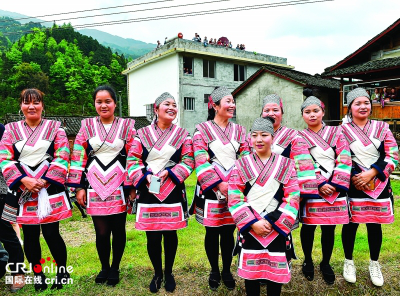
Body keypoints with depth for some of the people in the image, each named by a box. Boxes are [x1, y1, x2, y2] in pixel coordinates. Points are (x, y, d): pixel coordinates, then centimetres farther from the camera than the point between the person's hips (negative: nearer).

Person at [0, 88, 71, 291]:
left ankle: (62, 271, 21)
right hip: (22, 190, 2)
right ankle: (38, 274, 29)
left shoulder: (55, 128, 4)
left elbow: (62, 158, -4)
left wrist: (45, 181, -14)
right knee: (30, 235, 10)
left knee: (51, 233, -2)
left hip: (50, 189, -2)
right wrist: (24, 180, -14)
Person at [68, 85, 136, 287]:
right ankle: (104, 268, 29)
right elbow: (78, 158, 3)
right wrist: (79, 187, -1)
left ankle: (115, 269, 30)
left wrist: (132, 187, -3)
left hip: (119, 187, 0)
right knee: (101, 232, 4)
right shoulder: (87, 126, 4)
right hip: (95, 187, 1)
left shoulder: (127, 126, 2)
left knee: (118, 230, 8)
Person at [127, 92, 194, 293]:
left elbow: (188, 161, -1)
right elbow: (133, 160, 0)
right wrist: (145, 176, -16)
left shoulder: (182, 134, 5)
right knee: (152, 237, 5)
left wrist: (169, 172, -14)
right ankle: (157, 273, 29)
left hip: (172, 193, 0)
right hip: (148, 192, 0)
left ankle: (169, 273, 32)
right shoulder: (142, 133, 4)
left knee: (170, 234, 10)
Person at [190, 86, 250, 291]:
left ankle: (227, 270, 30)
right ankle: (214, 270, 29)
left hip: (234, 190, 3)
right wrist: (219, 184, -18)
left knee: (228, 232, 11)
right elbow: (201, 162, -10)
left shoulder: (239, 130, 10)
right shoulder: (202, 129, -1)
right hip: (212, 190, -3)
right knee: (212, 232, 9)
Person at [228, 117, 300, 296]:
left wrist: (272, 222, -12)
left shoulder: (286, 165, 4)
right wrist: (252, 222, -13)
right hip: (249, 229, 0)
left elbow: (292, 199, -3)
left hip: (277, 229, 0)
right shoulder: (241, 165, 3)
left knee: (276, 271, 9)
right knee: (250, 270, 9)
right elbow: (234, 199, -3)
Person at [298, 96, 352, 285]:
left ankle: (326, 264, 30)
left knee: (329, 229, 9)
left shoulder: (336, 133, 8)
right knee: (308, 227, 8)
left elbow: (345, 160, -1)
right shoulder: (299, 137, 4)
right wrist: (320, 184, -15)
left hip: (334, 190, 2)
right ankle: (308, 261, 31)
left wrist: (334, 184, -11)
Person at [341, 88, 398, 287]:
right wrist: (354, 178, -13)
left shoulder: (382, 128, 6)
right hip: (352, 186, -2)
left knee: (375, 225, 11)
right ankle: (348, 262, 26)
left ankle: (374, 264, 30)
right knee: (351, 224, 6)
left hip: (378, 185, 2)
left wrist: (371, 173, -13)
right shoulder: (342, 130, 0)